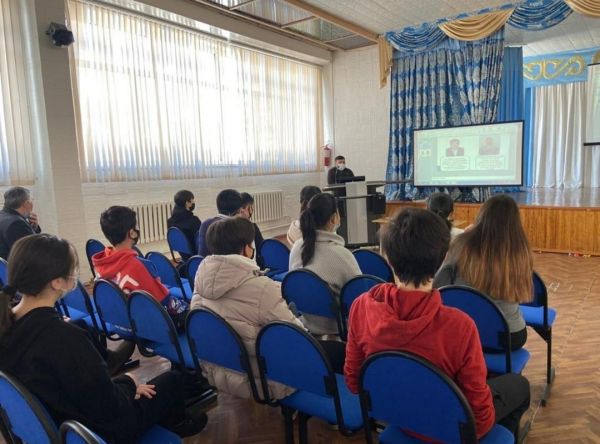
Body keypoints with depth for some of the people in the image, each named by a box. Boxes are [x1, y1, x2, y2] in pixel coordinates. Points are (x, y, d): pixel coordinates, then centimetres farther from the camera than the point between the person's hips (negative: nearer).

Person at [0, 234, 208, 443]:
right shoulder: (63, 336, -35)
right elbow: (109, 408, -26)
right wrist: (129, 382, -8)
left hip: (48, 424, 7)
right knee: (174, 379, 12)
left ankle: (167, 418, 46)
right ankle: (175, 422, 43)